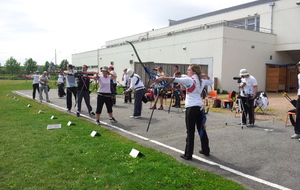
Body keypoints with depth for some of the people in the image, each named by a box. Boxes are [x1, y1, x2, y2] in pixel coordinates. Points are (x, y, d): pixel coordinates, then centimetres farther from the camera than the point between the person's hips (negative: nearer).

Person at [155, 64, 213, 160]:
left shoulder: (189, 80, -9)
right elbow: (211, 81, 33)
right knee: (201, 130, 17)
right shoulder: (201, 81, 11)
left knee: (190, 132, -2)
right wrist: (205, 75, 21)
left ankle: (188, 154, 4)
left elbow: (175, 79, -22)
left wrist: (162, 78, -26)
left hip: (191, 108, -7)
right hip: (200, 107, 7)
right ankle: (205, 150, 29)